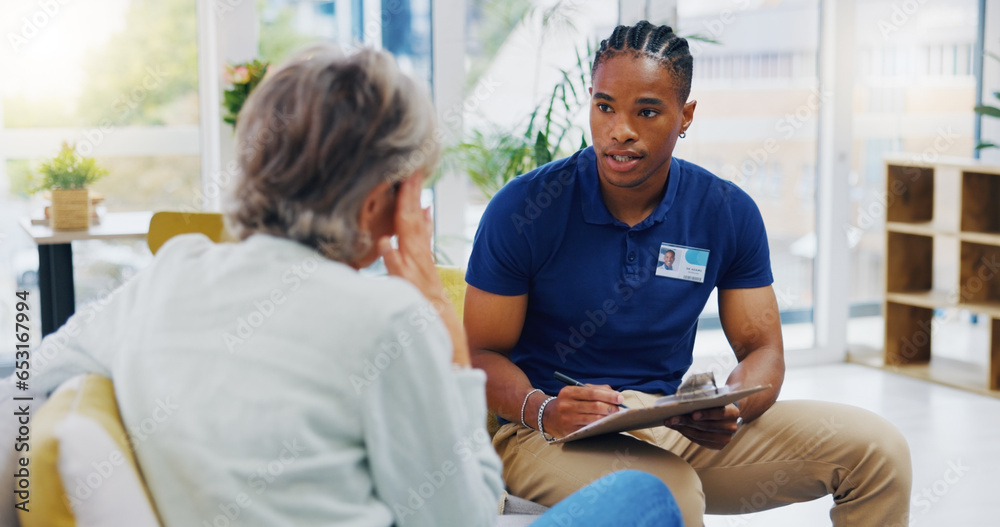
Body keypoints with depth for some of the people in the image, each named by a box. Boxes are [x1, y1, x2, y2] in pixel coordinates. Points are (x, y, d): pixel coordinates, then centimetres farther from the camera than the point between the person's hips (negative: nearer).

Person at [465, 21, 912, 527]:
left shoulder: (728, 213, 0)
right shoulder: (524, 208, -10)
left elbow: (762, 348, 4)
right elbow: (482, 352, -7)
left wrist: (729, 411, -20)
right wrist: (542, 410, -28)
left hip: (681, 425, 5)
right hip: (550, 431, -4)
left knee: (877, 450, -6)